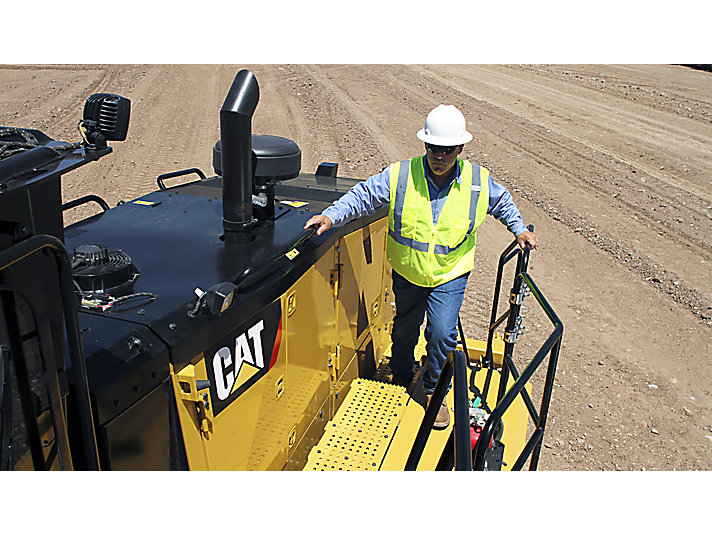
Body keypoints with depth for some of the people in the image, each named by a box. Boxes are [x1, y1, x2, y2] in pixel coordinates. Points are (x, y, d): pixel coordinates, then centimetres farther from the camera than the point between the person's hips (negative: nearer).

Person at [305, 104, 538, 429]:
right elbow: (362, 196, -12)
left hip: (449, 275, 0)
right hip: (407, 273, 1)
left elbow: (501, 202, 11)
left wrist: (519, 229, 6)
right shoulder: (400, 176, -16)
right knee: (404, 329, 17)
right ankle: (401, 379, 46)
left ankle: (434, 390, 19)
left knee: (442, 334, -10)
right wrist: (331, 216, -24)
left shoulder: (479, 181, -10)